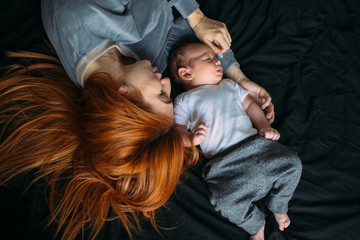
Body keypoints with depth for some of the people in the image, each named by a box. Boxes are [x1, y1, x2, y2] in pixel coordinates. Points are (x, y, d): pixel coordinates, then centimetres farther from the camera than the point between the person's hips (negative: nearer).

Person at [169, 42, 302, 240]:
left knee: (292, 162, -11)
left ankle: (278, 206, 16)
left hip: (254, 143, 5)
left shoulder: (229, 85, 26)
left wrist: (264, 126, 5)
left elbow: (250, 105, 22)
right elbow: (177, 131, 3)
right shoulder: (183, 101, 11)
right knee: (227, 202, -26)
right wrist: (192, 139, -19)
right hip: (224, 161, -4)